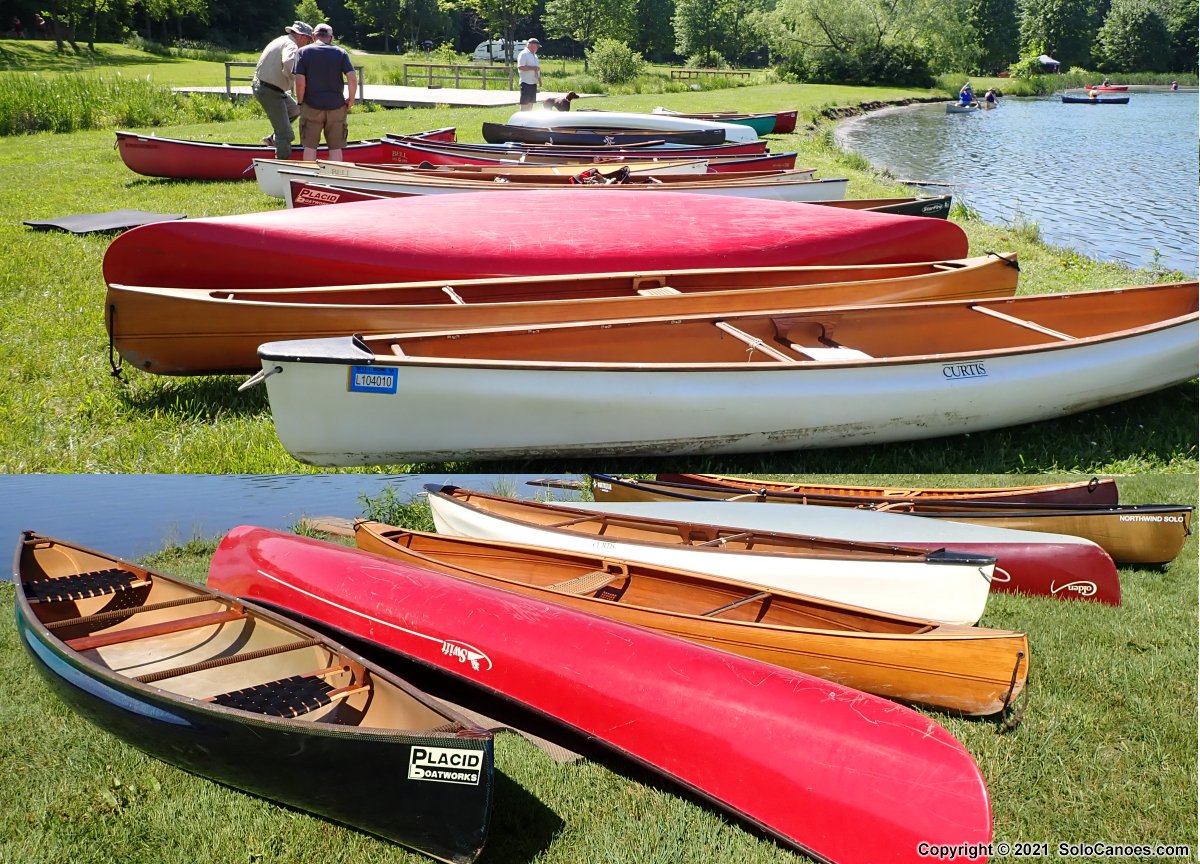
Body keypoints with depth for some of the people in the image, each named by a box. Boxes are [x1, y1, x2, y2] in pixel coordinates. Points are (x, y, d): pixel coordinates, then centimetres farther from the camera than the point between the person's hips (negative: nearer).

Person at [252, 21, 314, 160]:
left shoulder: (281, 40, 17)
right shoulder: (291, 46, -16)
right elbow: (287, 63, -36)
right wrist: (293, 77, -19)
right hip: (270, 92, -10)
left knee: (294, 109, 29)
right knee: (285, 135, -7)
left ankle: (272, 138, 26)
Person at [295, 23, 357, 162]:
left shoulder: (303, 52, -1)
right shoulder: (340, 52, 1)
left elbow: (300, 82, -10)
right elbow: (352, 79, -10)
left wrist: (300, 102, 3)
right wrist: (350, 99, 3)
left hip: (311, 106, -1)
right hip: (336, 106, 1)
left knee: (310, 146, 8)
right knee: (336, 147, 8)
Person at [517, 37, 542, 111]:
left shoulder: (534, 55, 19)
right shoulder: (523, 54, -11)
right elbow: (520, 67, -22)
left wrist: (539, 78, 16)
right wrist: (533, 68, -20)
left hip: (533, 82, 9)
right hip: (526, 82, -9)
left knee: (531, 102, 11)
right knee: (525, 102, -6)